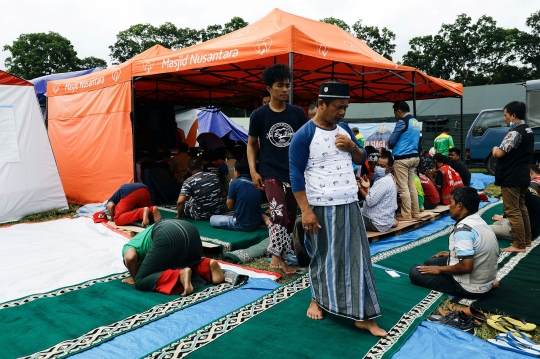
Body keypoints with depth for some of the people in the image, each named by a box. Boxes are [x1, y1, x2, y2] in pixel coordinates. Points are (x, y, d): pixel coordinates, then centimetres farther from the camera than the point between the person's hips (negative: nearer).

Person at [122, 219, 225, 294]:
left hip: (168, 235, -7)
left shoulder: (128, 246, 26)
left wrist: (135, 278, 15)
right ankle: (208, 265, 2)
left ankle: (179, 276, -20)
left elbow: (130, 257, -2)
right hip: (190, 230, 7)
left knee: (140, 282, 4)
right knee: (191, 263, 34)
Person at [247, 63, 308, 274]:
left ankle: (278, 254, 26)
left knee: (290, 218, 9)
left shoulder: (297, 113, 2)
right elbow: (251, 143, 4)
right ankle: (278, 256, 0)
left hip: (294, 173, 3)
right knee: (279, 213, -18)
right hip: (270, 173, -3)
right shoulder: (259, 115, -3)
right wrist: (253, 170, -6)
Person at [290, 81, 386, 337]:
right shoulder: (304, 135, -11)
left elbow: (361, 159, 19)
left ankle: (363, 316, 13)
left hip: (349, 204, 6)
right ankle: (317, 300, 33)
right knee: (322, 256, 10)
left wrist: (352, 147, -4)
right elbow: (296, 175, -12)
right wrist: (306, 210, -16)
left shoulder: (344, 129, 9)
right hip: (321, 207, -5)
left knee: (356, 256, 5)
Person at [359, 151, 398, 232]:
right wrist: (367, 188, -6)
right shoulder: (387, 179, 12)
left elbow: (370, 201, -24)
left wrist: (360, 187, -14)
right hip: (384, 219, 10)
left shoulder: (384, 182, -21)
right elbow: (374, 198, 10)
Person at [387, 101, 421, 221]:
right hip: (414, 157, 9)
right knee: (411, 185, 14)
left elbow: (391, 141, -12)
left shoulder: (402, 122, -13)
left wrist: (389, 145, 12)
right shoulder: (416, 122, 12)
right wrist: (395, 145, 18)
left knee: (403, 187, -3)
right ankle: (415, 212, 20)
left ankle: (406, 215, 2)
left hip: (402, 158, -8)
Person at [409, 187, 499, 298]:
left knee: (414, 272, -4)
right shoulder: (480, 222, 2)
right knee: (430, 262, 22)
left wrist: (439, 269, -16)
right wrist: (451, 254, 19)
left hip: (471, 287, -9)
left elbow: (466, 267, -31)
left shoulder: (464, 229, -27)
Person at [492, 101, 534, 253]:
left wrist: (495, 149, 1)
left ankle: (519, 245, 2)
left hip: (511, 177, -10)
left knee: (512, 211, -3)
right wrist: (498, 150, 3)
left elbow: (500, 153, -22)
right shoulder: (528, 131, 12)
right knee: (521, 207, 18)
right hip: (523, 175, 10)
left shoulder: (515, 132, -19)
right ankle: (526, 240, 26)